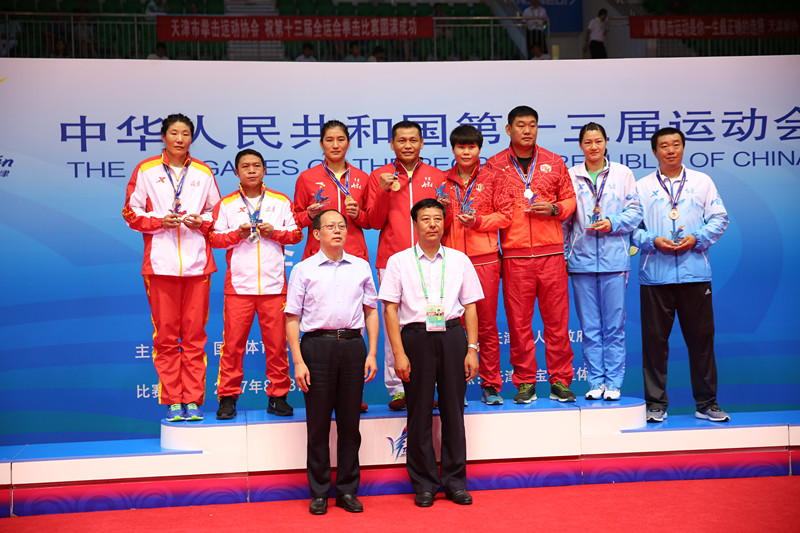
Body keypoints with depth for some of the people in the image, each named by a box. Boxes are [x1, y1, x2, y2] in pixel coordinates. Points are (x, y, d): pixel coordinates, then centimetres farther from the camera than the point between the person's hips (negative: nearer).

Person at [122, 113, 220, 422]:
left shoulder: (203, 173, 12)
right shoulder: (146, 170, 8)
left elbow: (217, 212, 17)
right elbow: (131, 212, 7)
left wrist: (201, 222, -4)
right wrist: (160, 221, -9)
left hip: (197, 262, 1)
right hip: (160, 263, -1)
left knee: (194, 333, 1)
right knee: (165, 335, 0)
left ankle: (193, 400, 7)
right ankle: (172, 401, 8)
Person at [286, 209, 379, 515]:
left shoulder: (361, 267, 12)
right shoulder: (304, 270, 4)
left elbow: (371, 311, 14)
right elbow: (292, 318, 2)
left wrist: (372, 353, 5)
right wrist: (298, 362, -6)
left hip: (353, 345, 2)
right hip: (317, 344, -2)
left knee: (350, 422, 6)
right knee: (318, 423, 3)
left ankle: (348, 490, 17)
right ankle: (319, 492, 14)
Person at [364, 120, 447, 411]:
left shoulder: (437, 177, 14)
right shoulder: (379, 176, 10)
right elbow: (374, 222, 5)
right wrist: (384, 192, -9)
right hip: (391, 260, -1)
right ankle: (397, 389, 2)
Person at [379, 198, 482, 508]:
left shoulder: (459, 260, 10)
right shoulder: (399, 262, 4)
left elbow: (470, 306, 9)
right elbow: (390, 310, 0)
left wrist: (472, 349, 1)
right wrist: (399, 354, -8)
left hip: (452, 335, 2)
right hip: (416, 335, -1)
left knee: (453, 409, 5)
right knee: (419, 411, 3)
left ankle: (455, 481, 17)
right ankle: (424, 484, 15)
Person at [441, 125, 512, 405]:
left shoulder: (490, 178, 7)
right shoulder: (444, 181, 12)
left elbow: (505, 214, 4)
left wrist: (478, 221, -9)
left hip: (484, 258, -1)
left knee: (487, 324, 1)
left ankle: (490, 385, 10)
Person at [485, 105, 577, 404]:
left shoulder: (554, 163, 11)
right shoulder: (494, 166, 7)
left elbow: (570, 199, 15)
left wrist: (554, 208, -5)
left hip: (551, 250, 1)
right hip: (514, 253, -1)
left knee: (557, 318, 1)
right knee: (518, 320, 0)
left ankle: (560, 381, 10)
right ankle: (525, 383, 10)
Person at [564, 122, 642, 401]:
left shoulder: (623, 174, 7)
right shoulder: (570, 176, 8)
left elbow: (635, 210, 5)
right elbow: (563, 218, 10)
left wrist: (612, 223, -11)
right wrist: (563, 252, 4)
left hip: (614, 259, -1)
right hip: (581, 259, 1)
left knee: (614, 325, 1)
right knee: (589, 326, 4)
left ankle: (613, 382, 9)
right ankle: (596, 382, 12)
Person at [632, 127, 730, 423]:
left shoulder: (702, 182, 12)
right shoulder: (642, 187, 9)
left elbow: (719, 219, 8)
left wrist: (696, 239, -8)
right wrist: (653, 241, -12)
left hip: (695, 273, 1)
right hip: (655, 274, -1)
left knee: (701, 337, 4)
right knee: (654, 339, 1)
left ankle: (707, 403, 15)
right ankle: (656, 403, 10)